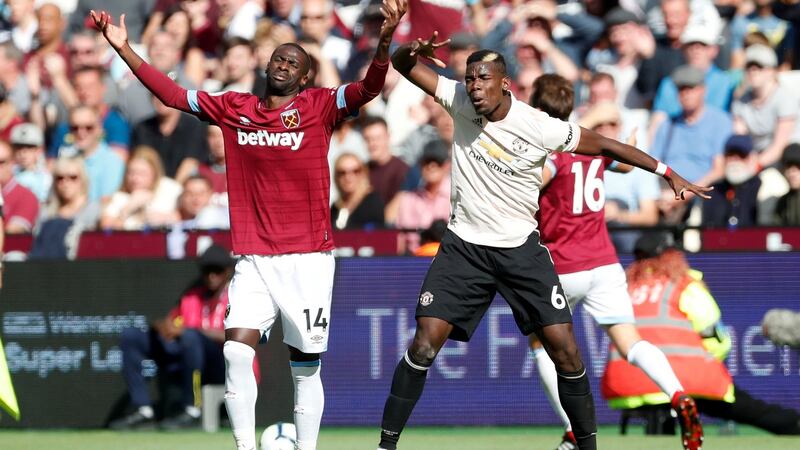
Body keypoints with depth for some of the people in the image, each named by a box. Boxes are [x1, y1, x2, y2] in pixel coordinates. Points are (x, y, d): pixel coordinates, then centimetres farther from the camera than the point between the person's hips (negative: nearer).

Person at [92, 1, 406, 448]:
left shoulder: (321, 106, -1)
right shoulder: (233, 108, 8)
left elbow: (369, 88, -14)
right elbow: (172, 94, 12)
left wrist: (385, 41, -32)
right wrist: (124, 49, 7)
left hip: (309, 258, -2)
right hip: (254, 259, 2)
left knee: (306, 365, 3)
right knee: (236, 352, -12)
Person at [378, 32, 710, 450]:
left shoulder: (539, 128, -14)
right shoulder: (460, 100, -8)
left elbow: (603, 144, -4)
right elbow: (402, 64, -4)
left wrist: (669, 174, -4)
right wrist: (412, 50, -30)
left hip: (521, 249, -1)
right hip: (464, 245, 1)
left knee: (564, 349, -5)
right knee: (423, 346, -11)